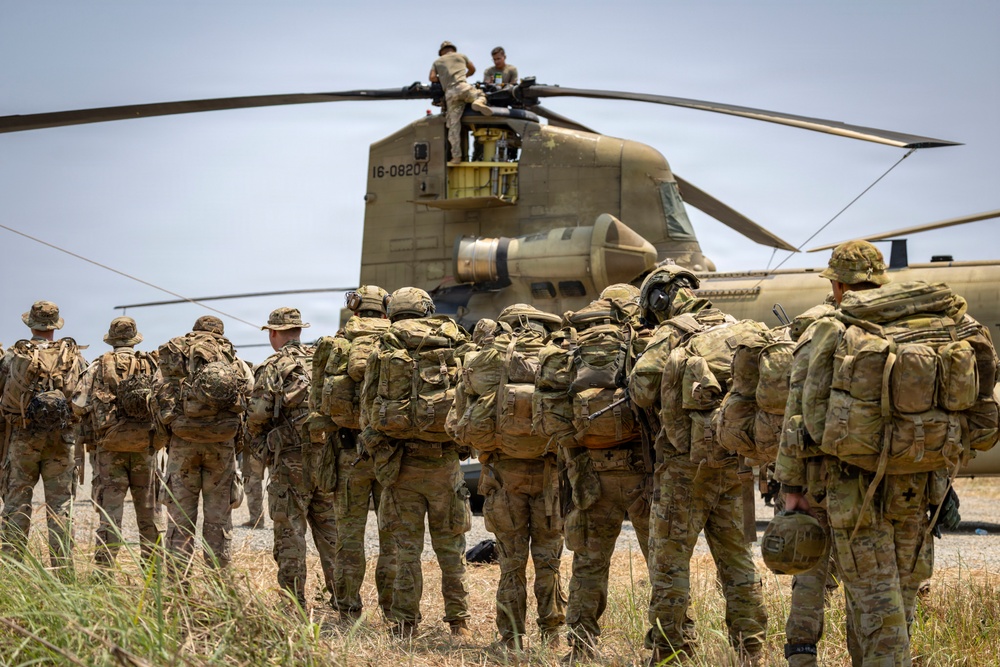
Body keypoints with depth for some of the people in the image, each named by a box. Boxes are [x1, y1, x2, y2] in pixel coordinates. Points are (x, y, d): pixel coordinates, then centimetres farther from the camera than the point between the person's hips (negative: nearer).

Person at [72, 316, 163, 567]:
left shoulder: (99, 367, 1)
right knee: (148, 509, 12)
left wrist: (94, 419, 14)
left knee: (110, 508, -2)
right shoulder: (151, 366, 4)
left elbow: (78, 405, -5)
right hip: (145, 445, 1)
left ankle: (105, 569, -8)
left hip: (109, 445, -1)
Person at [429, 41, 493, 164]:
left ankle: (456, 156, -7)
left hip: (449, 93, 1)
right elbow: (472, 69, 38)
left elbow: (432, 77, 9)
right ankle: (478, 103, -16)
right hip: (463, 87, -1)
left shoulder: (437, 62, 24)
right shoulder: (461, 56, 24)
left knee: (454, 125, -2)